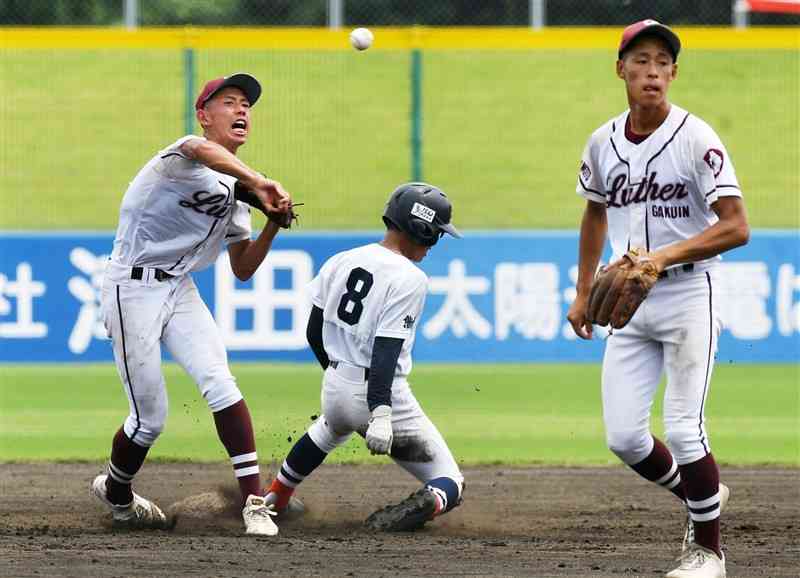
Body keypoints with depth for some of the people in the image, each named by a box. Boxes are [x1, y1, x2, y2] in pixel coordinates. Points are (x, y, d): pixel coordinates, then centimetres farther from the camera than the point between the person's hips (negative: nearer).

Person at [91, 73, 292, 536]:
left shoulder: (233, 189, 13)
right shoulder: (185, 160, -14)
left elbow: (243, 269, 16)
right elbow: (201, 150, -42)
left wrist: (274, 224, 0)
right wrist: (259, 182, -53)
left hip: (179, 289, 7)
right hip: (133, 288, -7)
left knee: (219, 383, -16)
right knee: (151, 416, -2)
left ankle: (255, 500, -20)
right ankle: (116, 493, 27)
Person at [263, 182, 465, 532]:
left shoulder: (341, 261, 5)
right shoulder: (409, 279, -15)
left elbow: (314, 333, 13)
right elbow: (386, 350, -24)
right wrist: (381, 414, -29)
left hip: (335, 385, 7)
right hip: (382, 394, -7)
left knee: (333, 426, 43)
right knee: (449, 484, 2)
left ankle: (274, 497, 48)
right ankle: (428, 503, -32)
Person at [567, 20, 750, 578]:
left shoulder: (696, 139, -13)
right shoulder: (603, 143, 5)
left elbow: (736, 228, -19)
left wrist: (666, 255, -28)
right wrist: (583, 292, 21)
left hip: (689, 296, -5)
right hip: (630, 304, 5)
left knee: (682, 429, -10)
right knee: (624, 437, 1)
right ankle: (702, 495, 29)